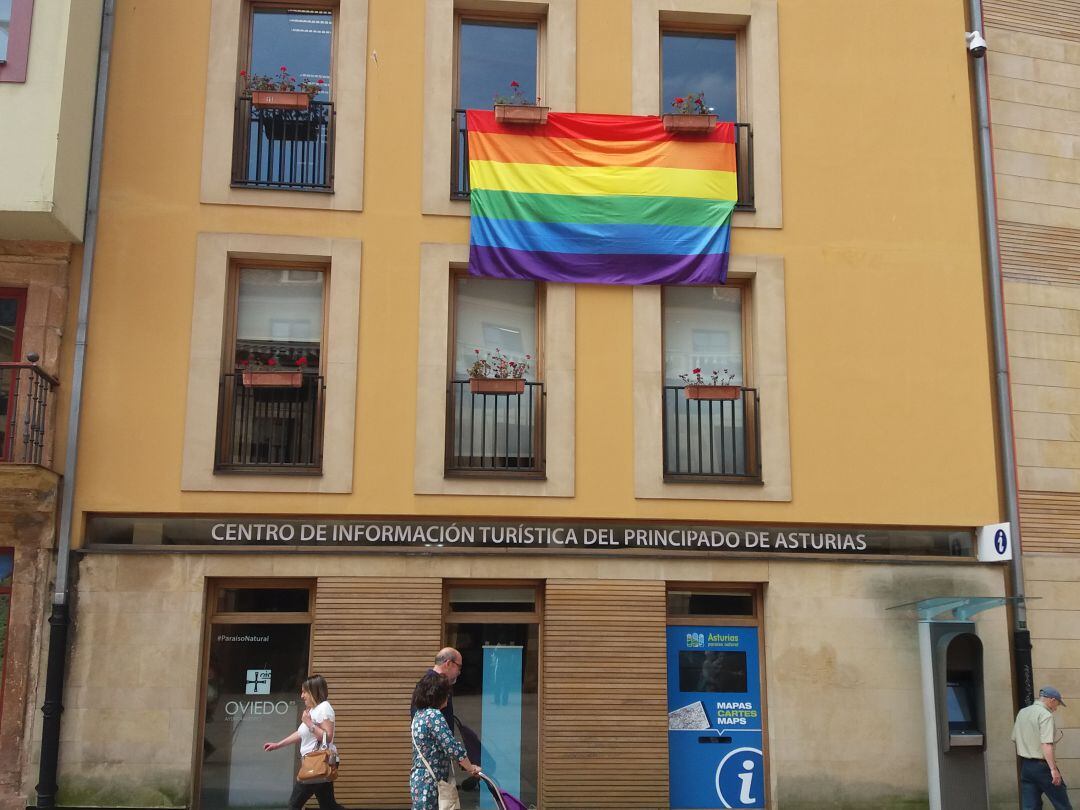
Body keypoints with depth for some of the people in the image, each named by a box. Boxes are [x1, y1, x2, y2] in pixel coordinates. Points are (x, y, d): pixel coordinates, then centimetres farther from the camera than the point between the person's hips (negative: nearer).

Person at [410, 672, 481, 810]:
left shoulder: (420, 713, 11)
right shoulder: (433, 715, -18)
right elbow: (452, 747, -20)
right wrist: (471, 769, -6)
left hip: (418, 777, 9)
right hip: (428, 783, -9)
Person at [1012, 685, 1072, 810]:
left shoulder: (1022, 713, 11)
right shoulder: (1045, 715, -13)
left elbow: (1015, 739, 17)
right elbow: (1046, 744, -23)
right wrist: (1053, 769, -24)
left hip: (1025, 765, 7)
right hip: (1041, 766, -7)